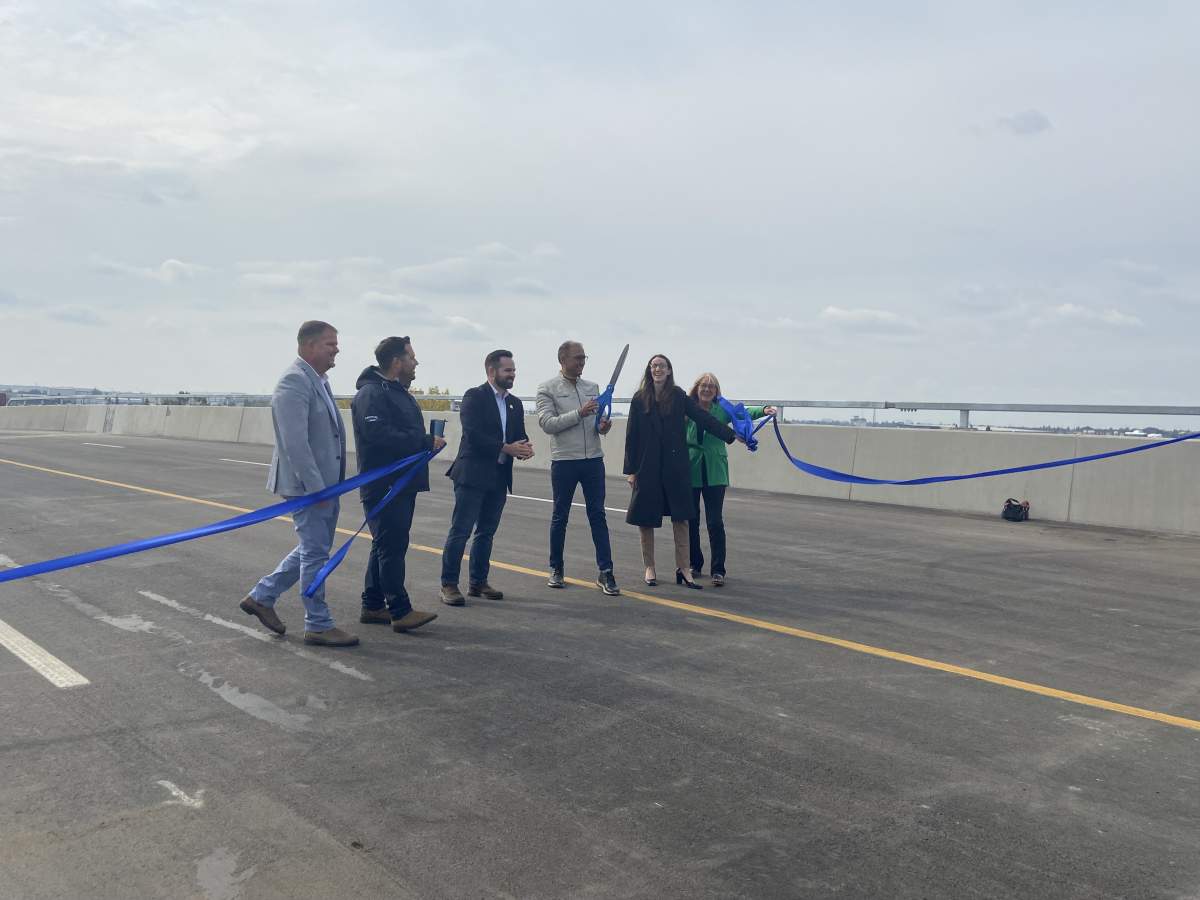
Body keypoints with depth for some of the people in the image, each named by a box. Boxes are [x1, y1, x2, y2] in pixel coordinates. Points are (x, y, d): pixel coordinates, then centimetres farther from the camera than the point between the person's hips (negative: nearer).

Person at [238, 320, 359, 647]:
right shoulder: (294, 382, -18)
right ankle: (318, 625, 13)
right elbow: (295, 443, -24)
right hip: (306, 484, -10)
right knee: (315, 553, 1)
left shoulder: (319, 380, 13)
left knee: (314, 550, 18)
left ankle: (261, 596, 29)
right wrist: (315, 487, -23)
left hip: (325, 482, 10)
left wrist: (331, 483, 16)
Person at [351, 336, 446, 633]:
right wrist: (426, 442, -22)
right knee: (392, 545, -8)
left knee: (388, 545, 14)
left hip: (402, 484, 10)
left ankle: (373, 606, 22)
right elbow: (380, 436, -27)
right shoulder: (371, 394, -15)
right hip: (383, 485, -10)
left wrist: (430, 440, 3)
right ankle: (400, 611, -5)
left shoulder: (398, 392, 19)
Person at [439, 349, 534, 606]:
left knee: (486, 533, 12)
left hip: (499, 478, 7)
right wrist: (506, 448, -20)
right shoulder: (474, 397, -7)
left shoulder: (515, 404, 14)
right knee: (460, 532, -4)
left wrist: (525, 447, -11)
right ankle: (449, 584, 3)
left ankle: (478, 582, 21)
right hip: (473, 475, -7)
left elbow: (520, 435, 13)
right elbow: (473, 435, -17)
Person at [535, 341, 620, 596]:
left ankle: (605, 572, 4)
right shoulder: (547, 389, -2)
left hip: (593, 460, 3)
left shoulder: (592, 387, 12)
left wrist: (604, 426, -8)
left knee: (598, 516, 2)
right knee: (560, 517, 8)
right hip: (563, 461, -3)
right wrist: (579, 414, -20)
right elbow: (547, 423, -13)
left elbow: (598, 421, 16)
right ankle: (556, 569, 23)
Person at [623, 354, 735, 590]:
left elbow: (703, 418, -2)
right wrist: (631, 469, -1)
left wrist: (731, 434, -9)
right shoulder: (640, 399, 1)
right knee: (645, 517, 5)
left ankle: (683, 568, 8)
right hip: (647, 466, 0)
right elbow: (632, 435, 1)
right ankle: (649, 567, 20)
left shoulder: (678, 396, 1)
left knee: (680, 517, 1)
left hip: (675, 466, 0)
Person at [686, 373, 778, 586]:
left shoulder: (722, 409, 5)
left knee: (715, 521, -3)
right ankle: (694, 565, 25)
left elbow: (743, 413, -9)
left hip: (715, 472, 0)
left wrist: (763, 410, -27)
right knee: (690, 520, 9)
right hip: (690, 470, 0)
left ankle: (718, 570, 2)